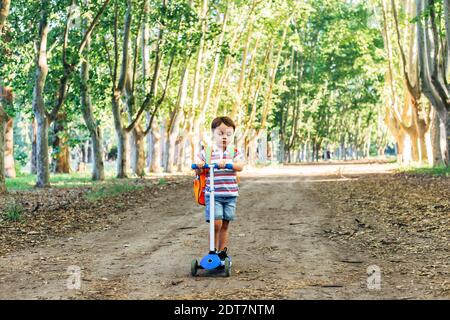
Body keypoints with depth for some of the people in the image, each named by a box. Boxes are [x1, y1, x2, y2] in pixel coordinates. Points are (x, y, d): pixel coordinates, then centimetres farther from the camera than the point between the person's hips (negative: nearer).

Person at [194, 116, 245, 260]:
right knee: (216, 223, -12)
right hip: (212, 194, -2)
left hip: (230, 194, 2)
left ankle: (222, 251, 21)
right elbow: (198, 172, 7)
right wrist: (199, 166, -16)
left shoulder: (234, 152, 6)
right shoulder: (206, 152, 3)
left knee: (225, 225, 9)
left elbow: (240, 166, -12)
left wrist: (227, 163, -30)